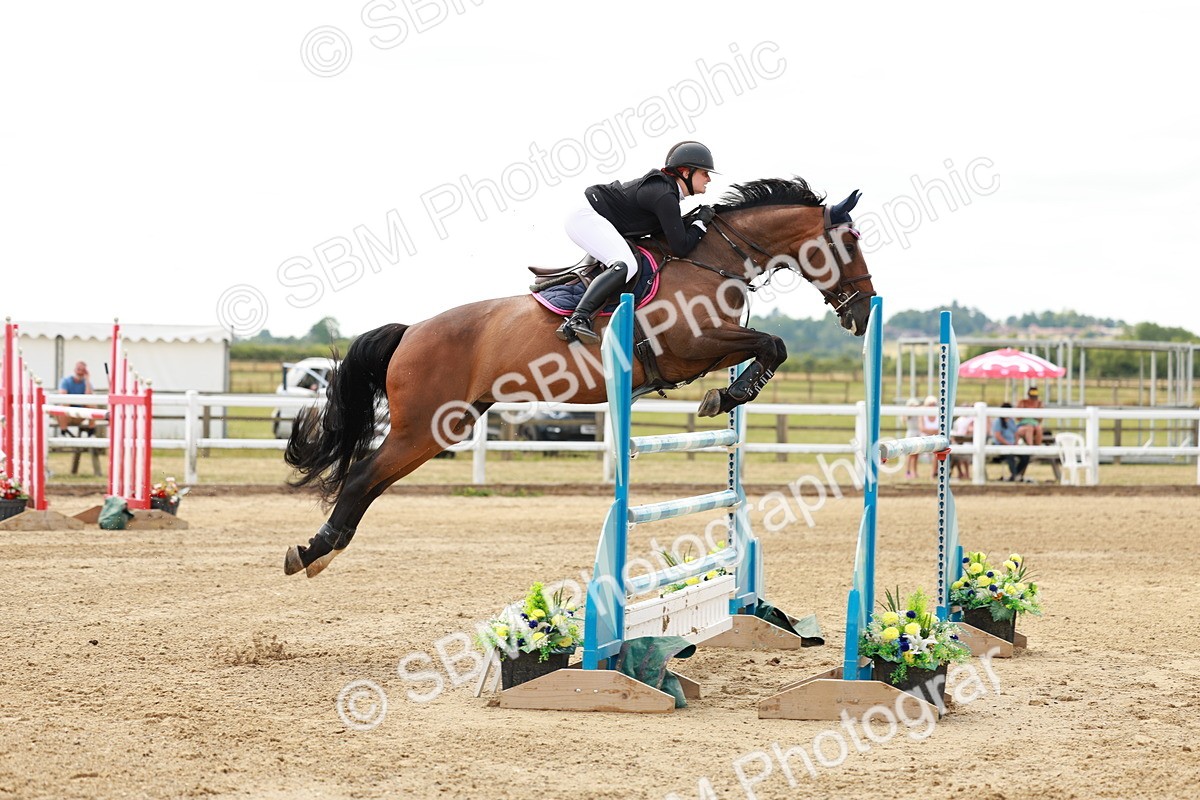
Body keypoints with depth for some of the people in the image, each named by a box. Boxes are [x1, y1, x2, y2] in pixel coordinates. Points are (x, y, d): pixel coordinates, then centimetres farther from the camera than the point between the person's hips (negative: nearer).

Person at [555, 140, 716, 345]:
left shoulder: (664, 186, 8)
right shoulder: (665, 196, -22)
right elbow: (680, 247, -23)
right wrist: (701, 222, -8)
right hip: (587, 217, -11)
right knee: (626, 265, -28)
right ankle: (577, 319, -39)